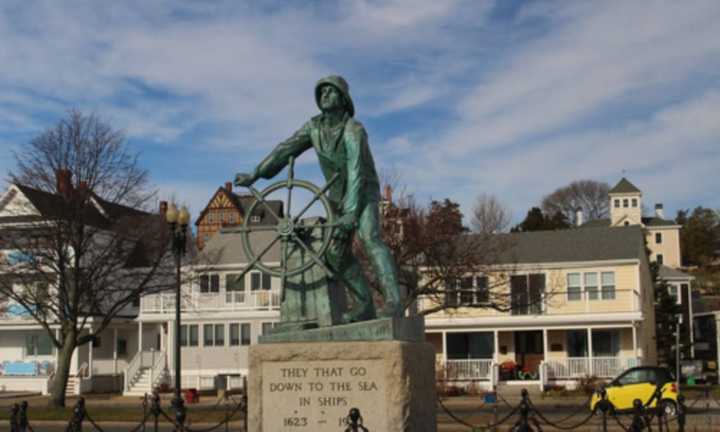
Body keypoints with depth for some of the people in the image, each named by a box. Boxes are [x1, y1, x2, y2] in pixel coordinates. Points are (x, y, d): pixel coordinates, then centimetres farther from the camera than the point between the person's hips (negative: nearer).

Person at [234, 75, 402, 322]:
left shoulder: (354, 130, -23)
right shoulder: (315, 126, -2)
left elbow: (356, 172, -30)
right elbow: (286, 149, 0)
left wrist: (351, 213, -37)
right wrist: (255, 175, -5)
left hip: (363, 193, -7)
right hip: (338, 195, 7)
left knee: (369, 238, -30)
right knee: (336, 254, 1)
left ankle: (393, 303, -37)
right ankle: (364, 306, 10)